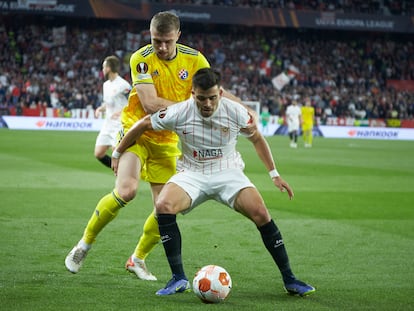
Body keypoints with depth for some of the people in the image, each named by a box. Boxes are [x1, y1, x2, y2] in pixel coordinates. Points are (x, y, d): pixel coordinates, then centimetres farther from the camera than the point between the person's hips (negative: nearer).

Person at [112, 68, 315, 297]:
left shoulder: (236, 112, -12)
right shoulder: (179, 113, -15)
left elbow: (257, 139, 7)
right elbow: (143, 125, 1)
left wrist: (274, 175, 6)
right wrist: (117, 153, 10)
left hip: (228, 172, 0)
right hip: (192, 174, 0)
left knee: (261, 213, -22)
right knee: (163, 206, -29)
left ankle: (289, 279, -6)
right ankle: (178, 278, -19)